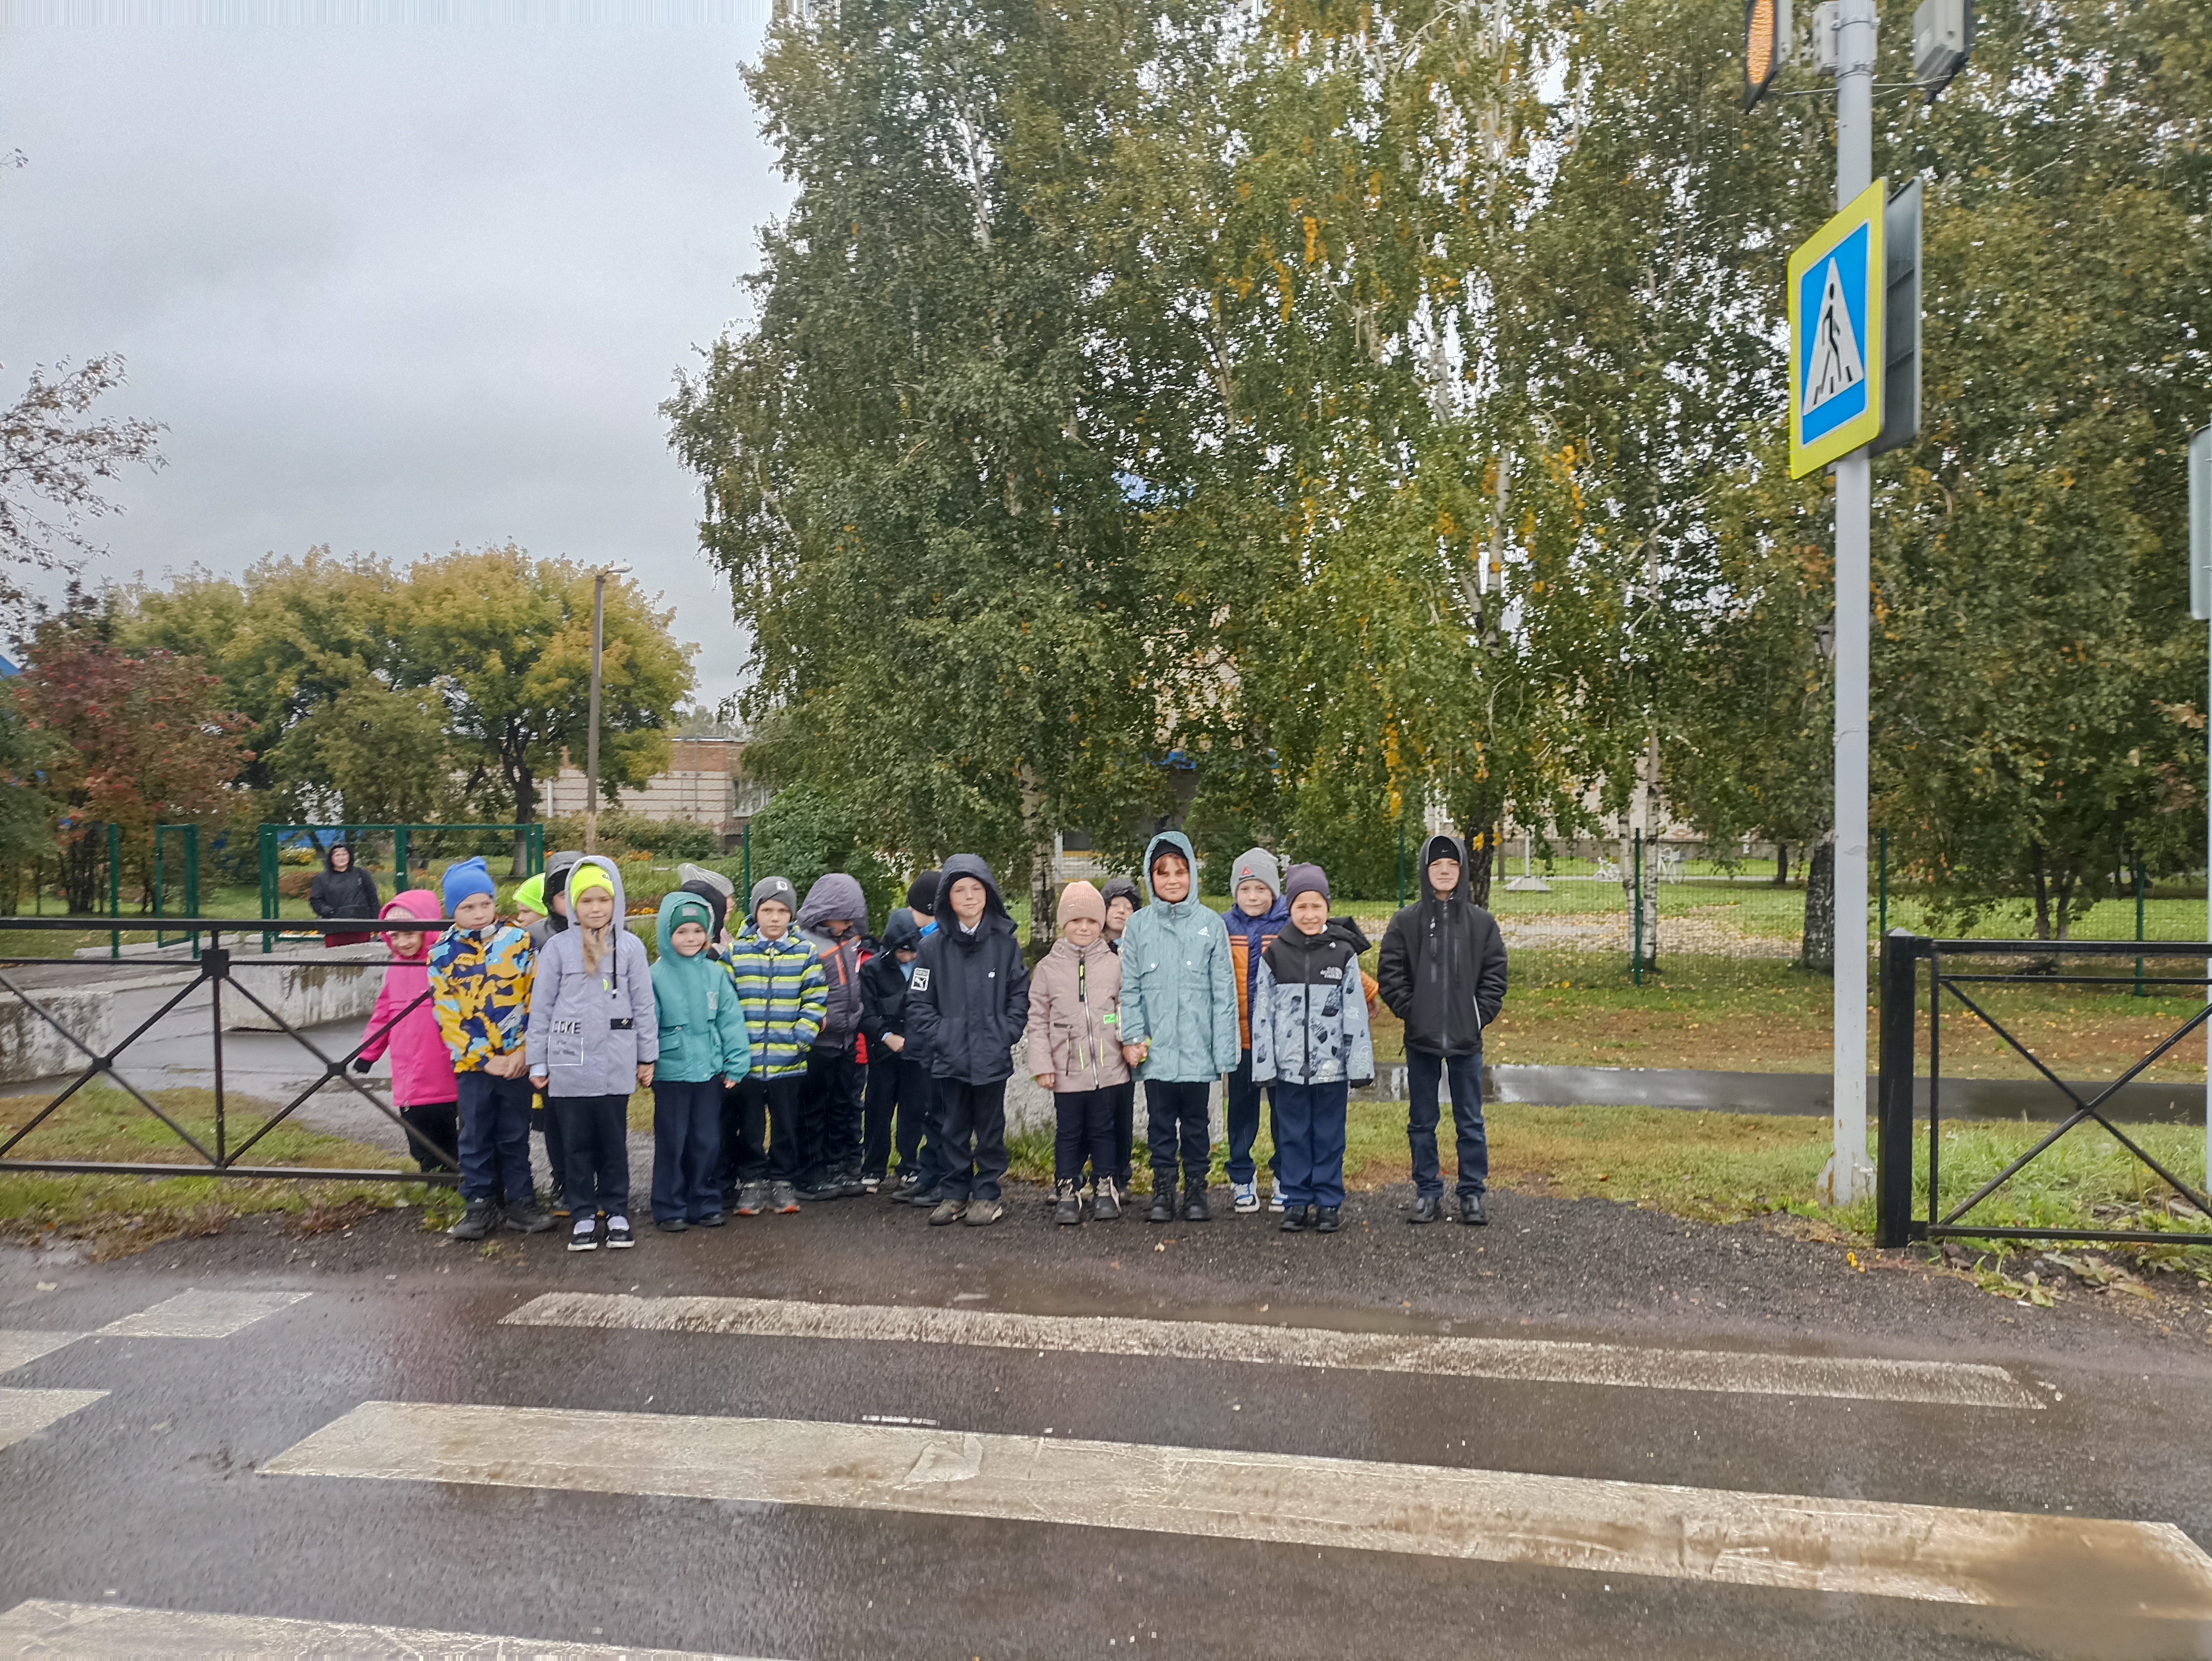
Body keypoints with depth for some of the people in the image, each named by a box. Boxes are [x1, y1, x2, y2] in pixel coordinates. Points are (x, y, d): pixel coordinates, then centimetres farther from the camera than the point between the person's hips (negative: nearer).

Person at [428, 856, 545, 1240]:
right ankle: (479, 1205, 18)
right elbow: (448, 1017, -4)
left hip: (516, 1061, 0)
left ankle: (520, 1202, 18)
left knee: (516, 1136, 9)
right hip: (472, 1064, 0)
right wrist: (485, 1059, -9)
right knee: (475, 1138, 7)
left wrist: (523, 1051, -11)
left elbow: (535, 999, -3)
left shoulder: (517, 941, -2)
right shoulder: (443, 953, -2)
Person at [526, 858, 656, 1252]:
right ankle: (583, 1215, 19)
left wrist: (647, 1057, 5)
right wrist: (537, 1061, 3)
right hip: (568, 1063, 0)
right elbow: (541, 1007, 3)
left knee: (614, 1141, 9)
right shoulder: (557, 948, 0)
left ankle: (617, 1212, 21)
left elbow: (644, 1005, 4)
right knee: (577, 1143, 8)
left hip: (616, 1064, 0)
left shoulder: (631, 947, 1)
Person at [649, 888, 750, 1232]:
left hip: (710, 1071, 3)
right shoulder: (656, 975, -6)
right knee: (672, 1143, 5)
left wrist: (736, 1062, -2)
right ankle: (670, 1208, 15)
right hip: (671, 1072, -3)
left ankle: (705, 1202, 23)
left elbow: (731, 1019, 2)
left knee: (707, 1142, 11)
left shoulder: (716, 973, 2)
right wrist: (646, 1063, -8)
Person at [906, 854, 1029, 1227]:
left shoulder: (1005, 942, 0)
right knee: (954, 1128, 10)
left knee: (990, 1128, 9)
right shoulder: (934, 946, 1)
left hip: (993, 1057, -1)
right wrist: (939, 1037, -8)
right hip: (950, 1057, 1)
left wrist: (1005, 1034, -7)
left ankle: (988, 1194, 20)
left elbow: (1020, 995, 2)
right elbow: (918, 1003, 1)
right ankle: (955, 1193, 22)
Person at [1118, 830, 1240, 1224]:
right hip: (1156, 1049, 1)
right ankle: (1163, 1190, 19)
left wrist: (1223, 1048, -5)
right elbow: (1129, 988, 3)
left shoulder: (1210, 924, 0)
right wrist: (1132, 1036, -6)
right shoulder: (1138, 925, 3)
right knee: (1160, 1122, 9)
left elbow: (1224, 990, -1)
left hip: (1198, 1048, -1)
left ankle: (1196, 1191, 20)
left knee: (1195, 1121, 9)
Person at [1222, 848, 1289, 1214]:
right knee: (1241, 1107, 10)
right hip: (1240, 1037, 1)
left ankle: (1285, 1178, 21)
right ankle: (1242, 1179, 23)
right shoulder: (1223, 929, 0)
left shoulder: (1292, 926, -4)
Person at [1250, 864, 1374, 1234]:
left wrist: (1360, 1067, -3)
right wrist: (1264, 1065, -2)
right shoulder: (1275, 954, 2)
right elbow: (1262, 1014, 2)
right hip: (1289, 1065, 1)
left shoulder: (1343, 953, 0)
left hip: (1332, 1065, -1)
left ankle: (1329, 1203, 18)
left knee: (1329, 1136, 8)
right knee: (1293, 1136, 9)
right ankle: (1296, 1202, 20)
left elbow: (1356, 1013, 0)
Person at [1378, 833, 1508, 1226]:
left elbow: (1495, 975, 4)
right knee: (1422, 1122, 8)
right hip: (1421, 1038, 0)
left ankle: (1473, 1194, 17)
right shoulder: (1406, 921, 1)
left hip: (1467, 1039, 0)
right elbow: (1390, 973, 0)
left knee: (1470, 1121, 7)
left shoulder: (1482, 922, 4)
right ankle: (1427, 1193, 18)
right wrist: (1410, 1011, -8)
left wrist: (1480, 1015, -6)